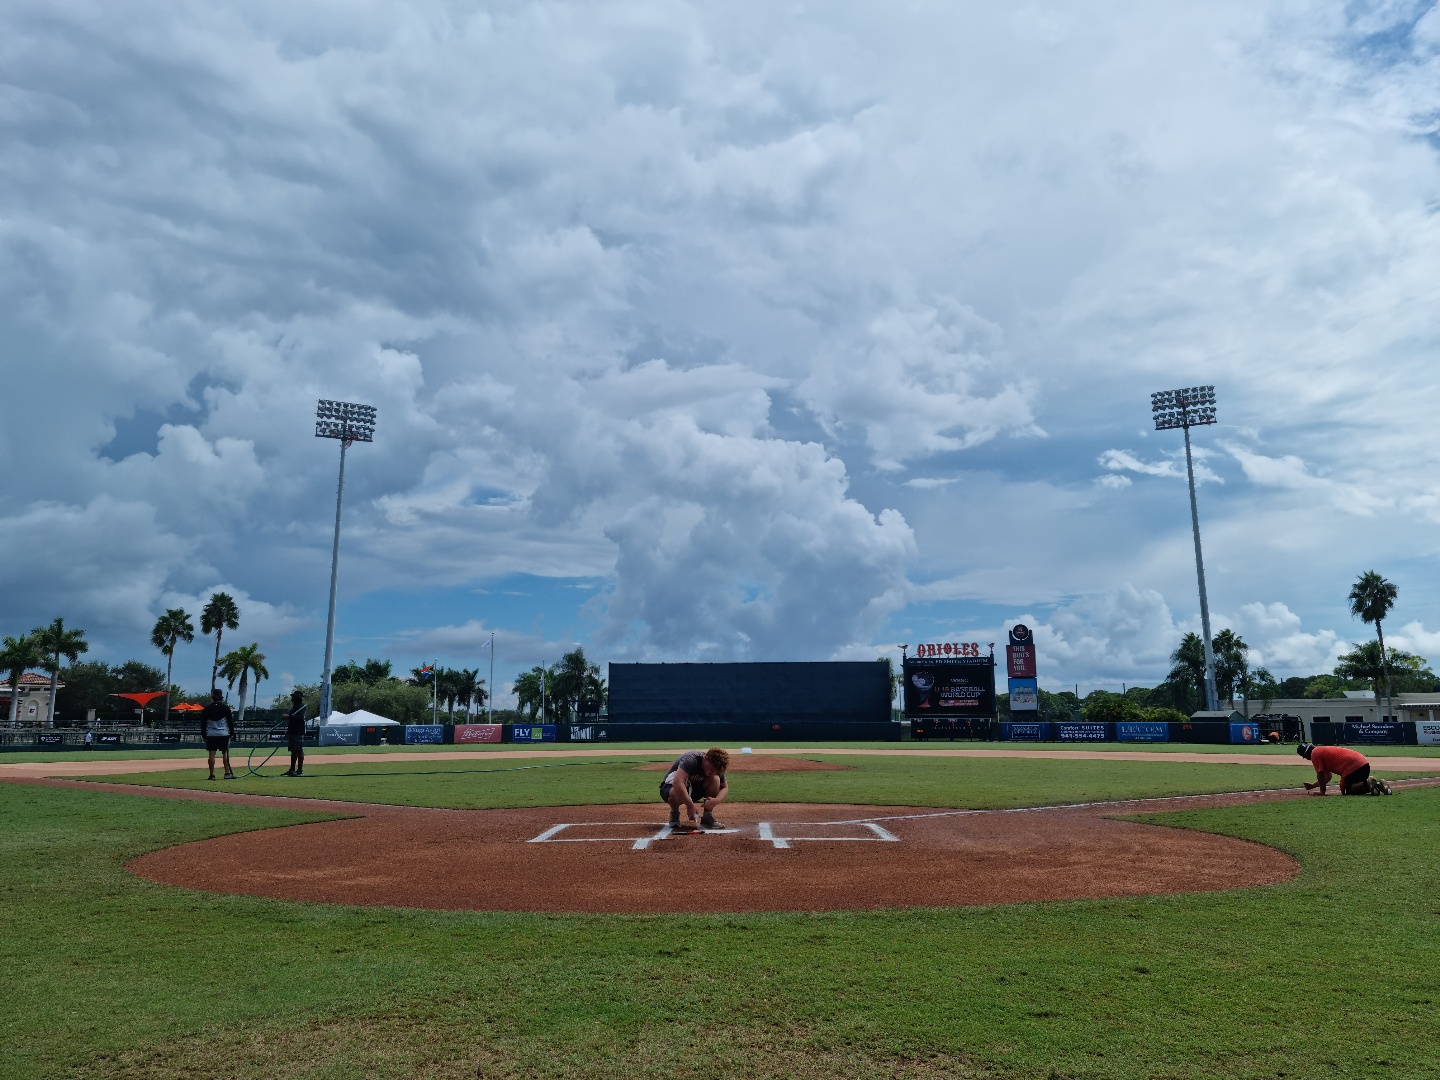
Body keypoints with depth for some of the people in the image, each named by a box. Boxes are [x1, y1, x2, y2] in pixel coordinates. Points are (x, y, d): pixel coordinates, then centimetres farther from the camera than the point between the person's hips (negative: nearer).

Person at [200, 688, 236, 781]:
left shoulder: (207, 708, 2)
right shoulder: (226, 708, -1)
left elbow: (203, 723, 5)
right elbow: (230, 721, 0)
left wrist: (204, 735, 12)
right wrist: (232, 733, 8)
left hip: (211, 734, 1)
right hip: (223, 734, -1)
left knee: (211, 754, 1)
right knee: (225, 753, 4)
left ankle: (212, 774, 1)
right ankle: (227, 773, 0)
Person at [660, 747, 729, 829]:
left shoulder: (716, 768, -12)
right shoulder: (690, 759, -32)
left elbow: (725, 787, -5)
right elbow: (677, 783, -46)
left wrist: (716, 800, -27)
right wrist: (690, 806, -46)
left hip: (694, 789, 5)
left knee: (715, 779, -21)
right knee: (678, 793, -41)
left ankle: (707, 818, -9)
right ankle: (674, 813, -6)